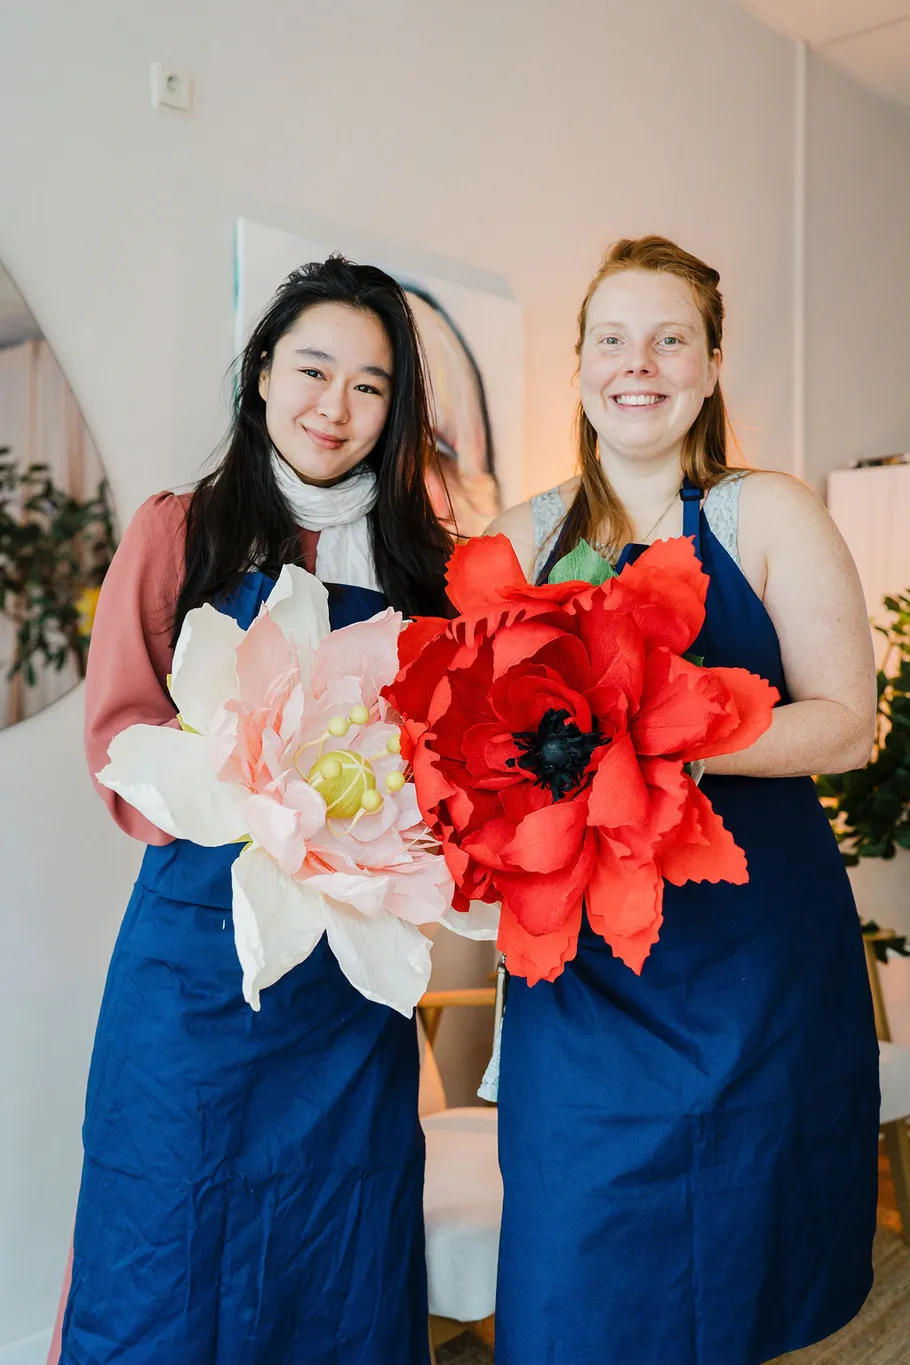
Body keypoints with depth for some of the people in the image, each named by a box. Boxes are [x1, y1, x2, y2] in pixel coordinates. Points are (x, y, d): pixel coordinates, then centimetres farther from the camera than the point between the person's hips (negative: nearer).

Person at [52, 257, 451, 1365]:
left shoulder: (420, 561, 9)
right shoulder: (178, 533, 2)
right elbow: (121, 734, -5)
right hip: (202, 933, -2)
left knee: (344, 1273, 14)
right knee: (172, 1247, 9)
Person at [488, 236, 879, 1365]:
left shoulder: (767, 515, 0)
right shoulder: (527, 535, 8)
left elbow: (846, 722, -6)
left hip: (751, 943, -2)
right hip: (576, 961, 2)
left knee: (725, 1274, 11)